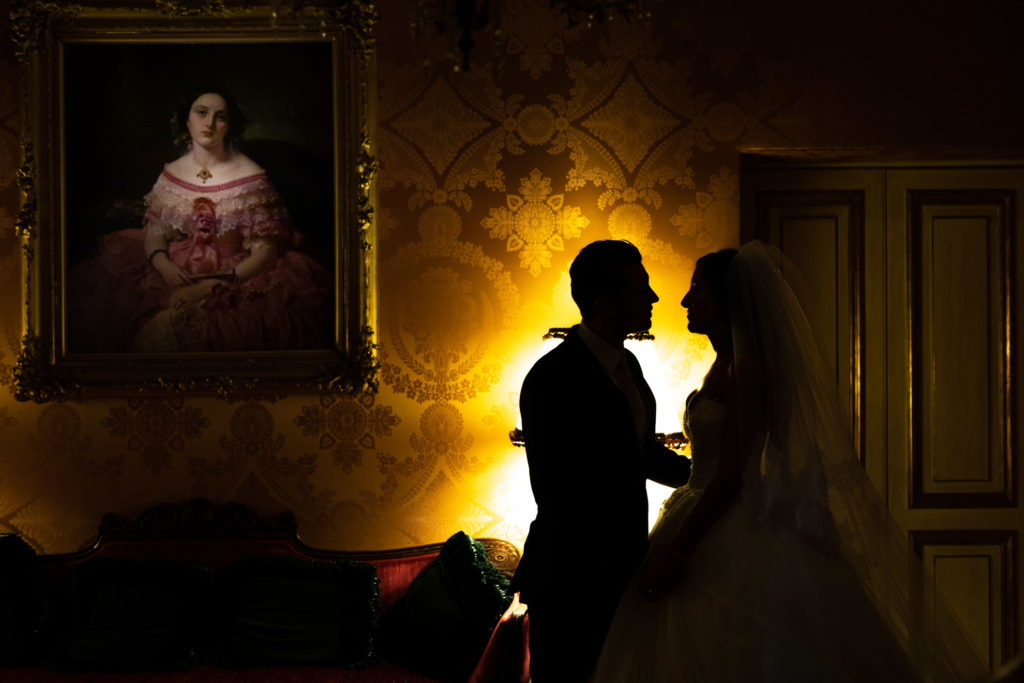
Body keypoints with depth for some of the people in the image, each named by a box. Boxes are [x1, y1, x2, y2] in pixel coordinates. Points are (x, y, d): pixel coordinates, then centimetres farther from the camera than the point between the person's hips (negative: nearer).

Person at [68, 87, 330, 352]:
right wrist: (164, 265, -15)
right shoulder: (171, 173, 10)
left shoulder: (249, 177, -5)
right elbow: (153, 233, 10)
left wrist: (211, 286, -21)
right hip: (175, 275, 5)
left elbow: (265, 250, -9)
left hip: (235, 279, -5)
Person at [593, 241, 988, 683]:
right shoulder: (724, 364, 14)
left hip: (730, 541, -9)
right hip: (709, 530, 9)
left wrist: (675, 552, -23)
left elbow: (732, 474, -20)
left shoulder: (744, 368, -14)